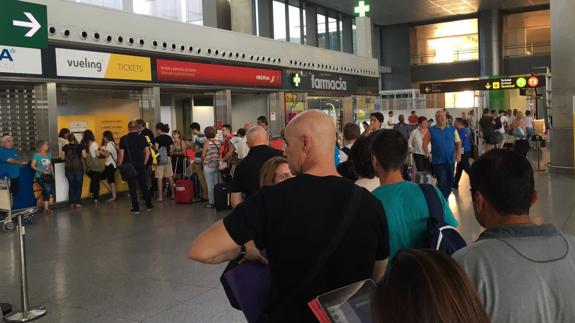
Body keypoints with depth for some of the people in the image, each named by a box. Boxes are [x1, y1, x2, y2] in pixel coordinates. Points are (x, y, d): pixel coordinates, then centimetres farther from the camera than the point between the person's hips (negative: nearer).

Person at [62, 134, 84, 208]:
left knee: (71, 185, 12)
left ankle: (72, 203, 11)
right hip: (78, 168, -1)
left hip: (69, 168, 1)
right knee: (78, 186, 7)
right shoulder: (80, 146, -4)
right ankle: (77, 203, 5)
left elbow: (63, 158, -1)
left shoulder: (65, 147, -2)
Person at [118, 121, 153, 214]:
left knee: (132, 187, 3)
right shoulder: (142, 138, 1)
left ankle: (136, 208, 4)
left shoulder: (123, 139, -5)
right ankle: (149, 205, 20)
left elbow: (121, 154, -7)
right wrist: (144, 163, 7)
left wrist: (119, 165, 1)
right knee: (144, 185, 14)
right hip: (141, 165, 2)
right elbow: (147, 151, -2)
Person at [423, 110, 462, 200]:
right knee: (442, 183, -3)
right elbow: (425, 143, 1)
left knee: (450, 182, 12)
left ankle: (445, 199, 32)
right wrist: (427, 153, -11)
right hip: (438, 161, -3)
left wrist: (459, 154, -6)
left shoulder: (452, 129, 5)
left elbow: (458, 142, 6)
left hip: (451, 160, 3)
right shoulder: (432, 130, -1)